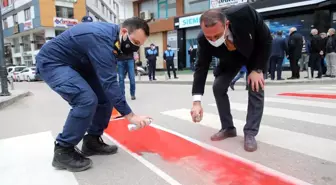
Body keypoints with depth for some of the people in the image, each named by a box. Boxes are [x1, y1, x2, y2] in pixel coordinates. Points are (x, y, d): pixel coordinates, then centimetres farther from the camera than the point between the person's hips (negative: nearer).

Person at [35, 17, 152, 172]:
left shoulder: (113, 34, -2)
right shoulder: (102, 38, -31)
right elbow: (109, 82, -35)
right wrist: (130, 115, -32)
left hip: (76, 64, 9)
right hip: (51, 62, -9)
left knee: (105, 96, 0)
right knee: (86, 100, -27)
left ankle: (92, 141, 12)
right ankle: (63, 151, -10)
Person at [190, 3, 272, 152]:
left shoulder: (244, 13, -40)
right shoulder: (204, 40, -33)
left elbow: (266, 39, -25)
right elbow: (201, 68, -27)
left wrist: (258, 69, -27)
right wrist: (197, 101, -35)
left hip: (256, 53, -2)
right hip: (230, 58, 3)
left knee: (255, 88, -16)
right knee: (218, 87, -7)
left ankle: (250, 133, -6)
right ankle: (228, 128, 8)